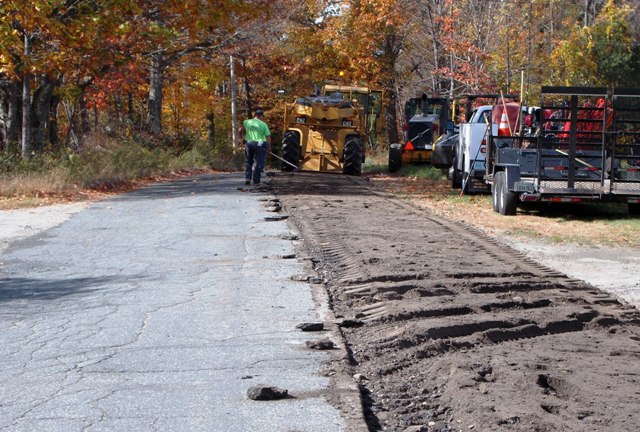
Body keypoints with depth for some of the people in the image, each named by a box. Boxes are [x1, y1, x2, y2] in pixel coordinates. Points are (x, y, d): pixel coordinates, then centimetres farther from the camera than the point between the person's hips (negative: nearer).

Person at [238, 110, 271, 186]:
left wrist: (242, 137, 29)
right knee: (258, 163, 3)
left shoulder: (246, 122, 4)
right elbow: (268, 137, -6)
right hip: (259, 144, -3)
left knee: (248, 162, 17)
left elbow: (239, 131, 11)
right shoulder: (263, 124, -4)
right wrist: (269, 147, 5)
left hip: (249, 143, 3)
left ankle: (247, 179, 10)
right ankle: (256, 181, 2)